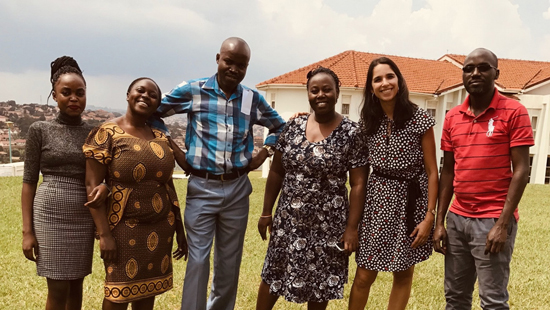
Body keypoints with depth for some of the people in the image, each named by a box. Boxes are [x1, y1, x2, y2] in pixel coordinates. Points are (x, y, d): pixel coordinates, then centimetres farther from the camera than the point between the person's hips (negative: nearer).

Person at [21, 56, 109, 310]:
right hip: (50, 215, -2)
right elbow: (29, 181, -1)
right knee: (58, 290, 3)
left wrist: (105, 187, -17)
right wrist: (27, 230, -6)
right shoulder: (40, 130, -2)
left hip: (84, 218, 3)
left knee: (76, 285, 11)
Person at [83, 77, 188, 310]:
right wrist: (104, 233, -16)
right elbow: (92, 186, -11)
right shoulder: (107, 133, -6)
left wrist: (180, 229, 12)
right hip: (124, 227, -4)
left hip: (160, 228, 5)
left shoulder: (161, 138, 9)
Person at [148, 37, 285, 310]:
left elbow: (280, 127, 19)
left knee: (230, 260, 13)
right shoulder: (192, 90, -4)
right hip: (202, 187, -2)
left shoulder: (253, 98, 3)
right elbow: (152, 114, 4)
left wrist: (263, 154, 5)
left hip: (237, 189, 3)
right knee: (198, 259, 0)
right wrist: (175, 151, -2)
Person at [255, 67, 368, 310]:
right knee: (273, 274, 16)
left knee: (320, 281, 12)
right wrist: (266, 212, 6)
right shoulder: (293, 126, 1)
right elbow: (276, 172, 6)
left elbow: (358, 184, -8)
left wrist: (352, 228, -11)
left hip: (327, 223, -3)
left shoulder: (351, 132, -9)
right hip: (288, 219, 3)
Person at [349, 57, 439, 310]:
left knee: (403, 274, 14)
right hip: (377, 198, 2)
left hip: (411, 199, -1)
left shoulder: (419, 118, -7)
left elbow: (431, 171, -4)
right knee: (364, 276, 3)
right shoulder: (367, 120, 2)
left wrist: (430, 215, -9)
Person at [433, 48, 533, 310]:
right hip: (457, 218, 5)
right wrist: (439, 221, 7)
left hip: (493, 219, -5)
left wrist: (502, 224, -15)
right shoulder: (452, 117, 8)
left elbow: (521, 171, -9)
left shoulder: (514, 112, -6)